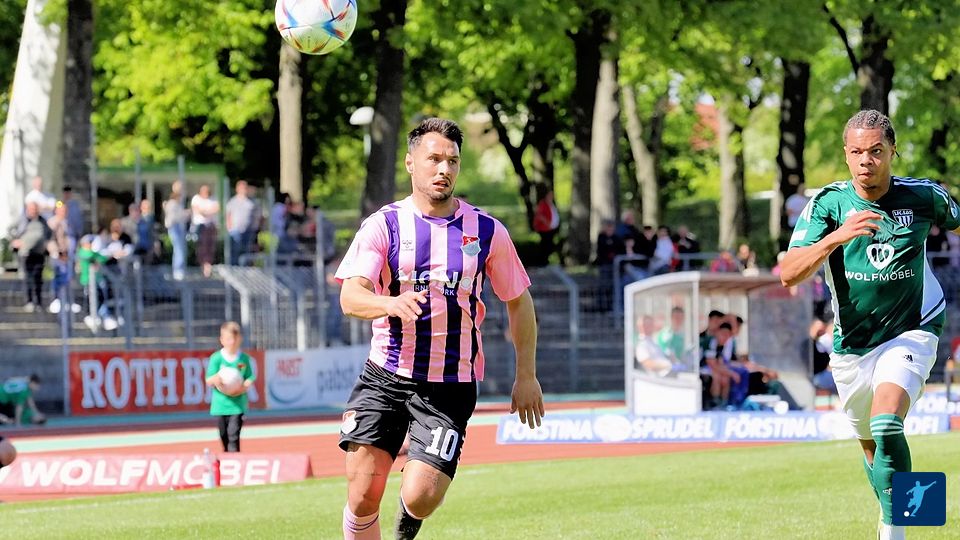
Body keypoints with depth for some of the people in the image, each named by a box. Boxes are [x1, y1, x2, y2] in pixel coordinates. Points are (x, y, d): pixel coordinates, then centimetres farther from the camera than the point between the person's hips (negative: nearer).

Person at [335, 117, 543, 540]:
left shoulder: (486, 231, 3)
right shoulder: (383, 225, -2)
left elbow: (518, 302, 15)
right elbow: (351, 297, -14)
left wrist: (526, 375, 11)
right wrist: (390, 303, -36)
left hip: (451, 387, 0)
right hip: (384, 376, 0)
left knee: (420, 498, -13)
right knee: (363, 496, -9)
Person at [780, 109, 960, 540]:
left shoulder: (924, 197, -9)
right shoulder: (827, 205, -12)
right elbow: (789, 274, -24)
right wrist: (837, 236, -37)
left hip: (910, 333, -3)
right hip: (851, 346, 3)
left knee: (886, 426, -26)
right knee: (869, 443, 17)